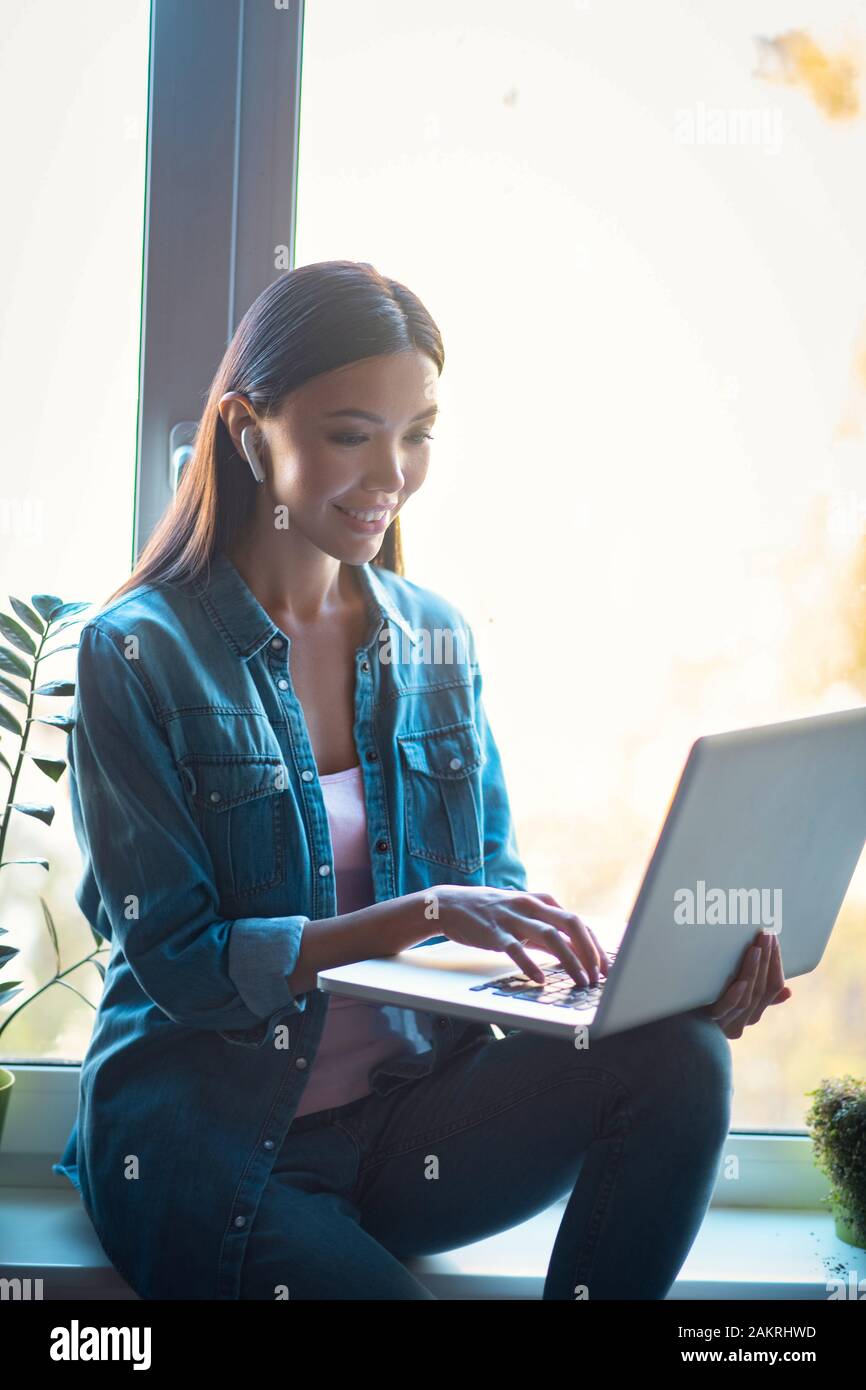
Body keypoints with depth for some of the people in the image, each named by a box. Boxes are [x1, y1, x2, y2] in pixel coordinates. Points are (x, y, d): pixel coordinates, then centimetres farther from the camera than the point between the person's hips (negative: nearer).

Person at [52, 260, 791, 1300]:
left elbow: (495, 892, 8)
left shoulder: (436, 640, 7)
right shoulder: (136, 654, -8)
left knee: (679, 1055, -20)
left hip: (405, 1117, 5)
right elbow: (176, 959, -12)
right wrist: (419, 915, -24)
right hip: (206, 1137, -4)